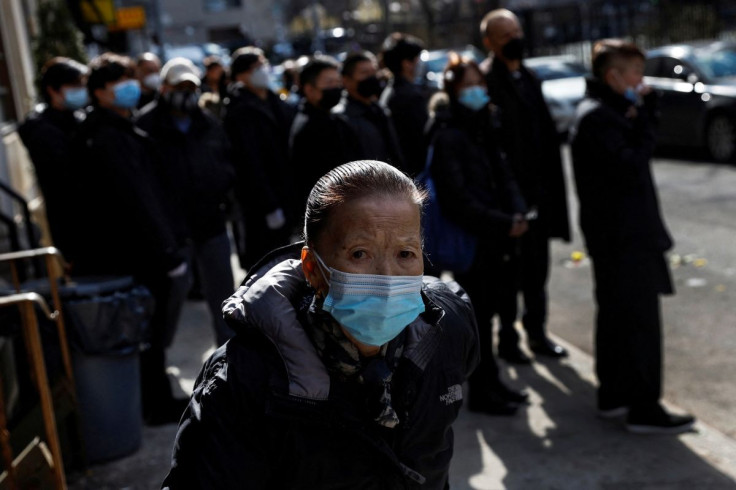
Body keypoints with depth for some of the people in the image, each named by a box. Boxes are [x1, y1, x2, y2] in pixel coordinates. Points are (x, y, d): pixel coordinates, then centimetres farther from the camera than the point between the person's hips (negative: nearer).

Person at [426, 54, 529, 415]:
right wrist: (503, 224, -18)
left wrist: (516, 213, -6)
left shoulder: (482, 129, 12)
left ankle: (490, 382, 26)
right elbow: (456, 199, -19)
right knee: (478, 314, 1)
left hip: (492, 237, 7)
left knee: (486, 310, 15)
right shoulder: (446, 136, -14)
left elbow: (503, 175, 12)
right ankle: (481, 391, 13)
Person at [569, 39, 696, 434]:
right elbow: (631, 167, -23)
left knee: (616, 316, 16)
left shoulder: (605, 111, 15)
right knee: (641, 320, -6)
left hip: (613, 234, 11)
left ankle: (613, 394, 26)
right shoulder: (598, 117, -17)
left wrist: (643, 114, 4)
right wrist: (643, 118, -16)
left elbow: (636, 151, 16)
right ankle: (643, 408, 0)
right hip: (623, 234, -11)